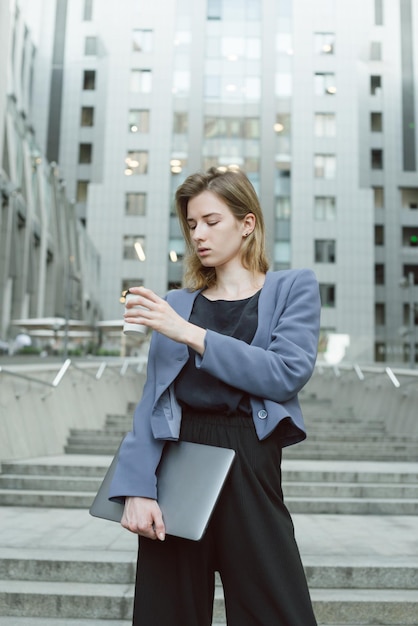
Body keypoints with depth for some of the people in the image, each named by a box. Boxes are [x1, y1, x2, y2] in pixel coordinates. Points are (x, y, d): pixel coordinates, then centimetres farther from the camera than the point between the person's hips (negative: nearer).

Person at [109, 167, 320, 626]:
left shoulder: (293, 288, 7)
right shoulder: (175, 304, 12)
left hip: (249, 466, -2)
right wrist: (137, 487, -11)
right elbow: (151, 400, 3)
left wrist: (191, 334, -13)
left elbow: (288, 373, -10)